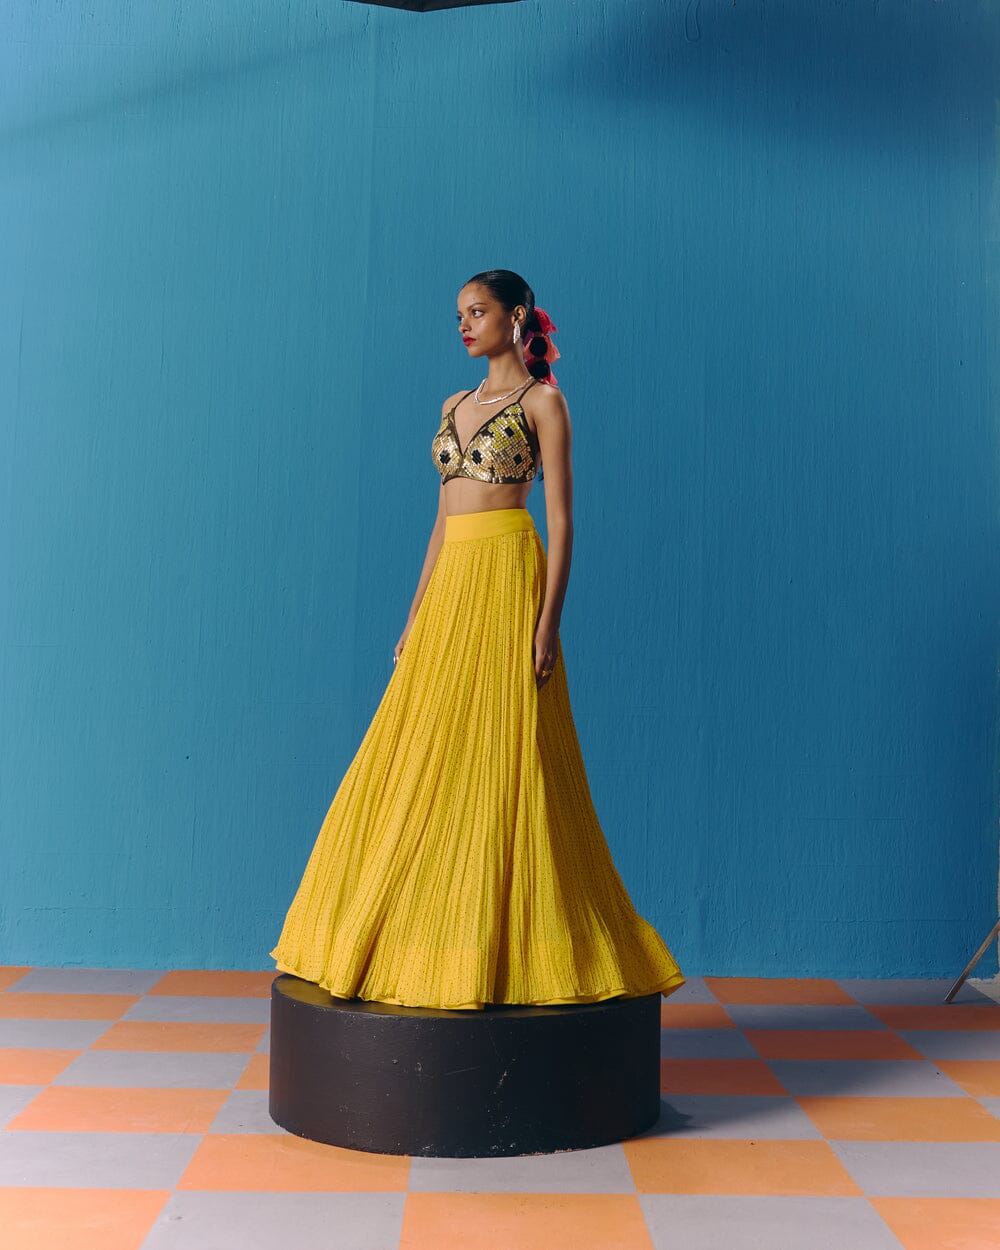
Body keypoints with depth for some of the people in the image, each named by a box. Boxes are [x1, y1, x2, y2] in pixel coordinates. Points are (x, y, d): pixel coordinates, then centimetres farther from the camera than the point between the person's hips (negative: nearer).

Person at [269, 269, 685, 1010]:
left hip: (508, 580, -7)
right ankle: (427, 944, 16)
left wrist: (549, 620, -16)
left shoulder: (542, 402, -1)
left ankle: (510, 949, 3)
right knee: (427, 767, 6)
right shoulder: (457, 406, 19)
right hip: (450, 586, 7)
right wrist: (416, 615, 15)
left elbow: (561, 518, -8)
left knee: (501, 765, -7)